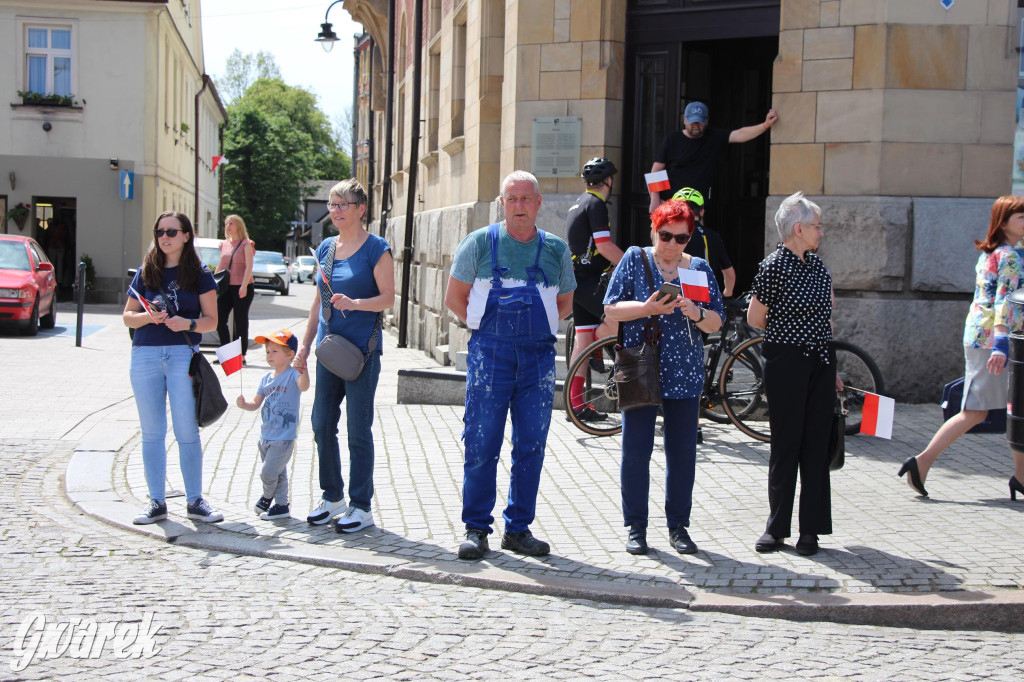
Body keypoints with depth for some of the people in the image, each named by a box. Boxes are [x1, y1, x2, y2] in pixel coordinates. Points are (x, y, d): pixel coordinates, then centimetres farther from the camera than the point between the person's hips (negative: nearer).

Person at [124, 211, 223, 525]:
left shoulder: (199, 274, 5)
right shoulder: (146, 272, 11)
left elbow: (211, 320, 3)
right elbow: (127, 316, 12)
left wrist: (188, 323, -17)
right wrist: (148, 316, -9)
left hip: (183, 354, -3)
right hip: (145, 355, 3)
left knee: (187, 431, -1)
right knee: (152, 432, 6)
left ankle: (195, 501, 8)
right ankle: (156, 502, 13)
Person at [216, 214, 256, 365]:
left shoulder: (246, 244, -3)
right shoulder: (224, 245, 15)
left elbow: (249, 266, -11)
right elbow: (219, 266, 20)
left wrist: (244, 286, -21)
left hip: (242, 287, -6)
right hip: (226, 287, 6)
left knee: (241, 321, -1)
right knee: (219, 319, 1)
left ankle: (241, 355, 4)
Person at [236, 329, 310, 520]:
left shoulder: (293, 375, -12)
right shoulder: (266, 378, 9)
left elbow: (303, 387, -34)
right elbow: (256, 403, 11)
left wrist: (303, 371, -53)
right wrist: (244, 404, -10)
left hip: (284, 438, -7)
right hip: (265, 435, 7)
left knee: (268, 472, -7)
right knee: (278, 472, 17)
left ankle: (267, 496, 20)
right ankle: (281, 505, 30)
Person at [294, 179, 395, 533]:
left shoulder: (376, 248, -5)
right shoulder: (325, 248, 13)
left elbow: (388, 297, -10)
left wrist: (354, 303, -27)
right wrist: (305, 344, 16)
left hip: (362, 349, -6)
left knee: (358, 429, -2)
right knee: (322, 424, 8)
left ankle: (362, 506, 8)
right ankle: (333, 496, 23)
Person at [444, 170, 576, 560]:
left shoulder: (556, 250, 10)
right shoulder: (480, 243, 3)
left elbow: (564, 304, 20)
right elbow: (455, 298, 7)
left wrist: (536, 329, 8)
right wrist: (488, 330, 2)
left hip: (538, 356, 3)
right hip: (490, 353, -2)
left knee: (532, 445, 4)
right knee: (481, 444, -3)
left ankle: (518, 528, 15)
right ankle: (476, 528, 7)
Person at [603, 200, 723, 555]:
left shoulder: (699, 268, 9)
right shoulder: (635, 259, 3)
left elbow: (716, 323, 8)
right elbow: (611, 309, -2)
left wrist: (697, 314, -14)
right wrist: (648, 308, -18)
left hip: (685, 375, 2)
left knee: (683, 452, 5)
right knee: (636, 451, -1)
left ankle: (678, 526, 16)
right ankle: (636, 527, 10)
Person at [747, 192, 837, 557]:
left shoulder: (816, 263, 10)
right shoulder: (774, 266, -12)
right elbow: (755, 318, -7)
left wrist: (832, 371, 17)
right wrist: (790, 334, 9)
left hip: (820, 361, 6)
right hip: (786, 361, -6)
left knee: (817, 444, 6)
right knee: (786, 444, 0)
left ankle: (811, 528, 12)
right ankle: (776, 526, 11)